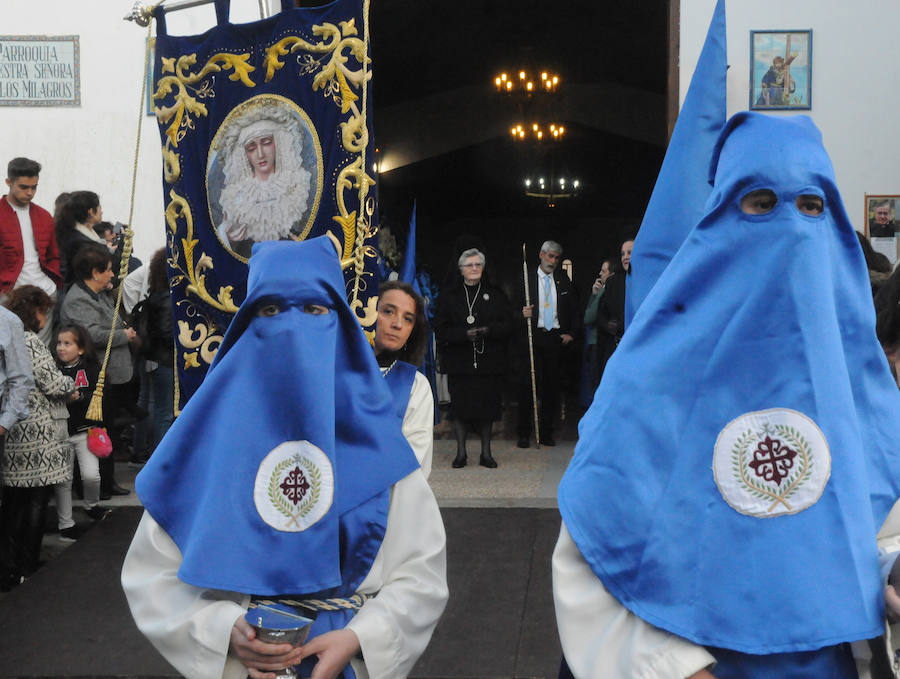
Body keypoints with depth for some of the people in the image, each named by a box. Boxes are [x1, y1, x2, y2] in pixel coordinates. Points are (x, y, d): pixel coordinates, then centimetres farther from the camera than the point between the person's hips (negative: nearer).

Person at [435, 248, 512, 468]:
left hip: (489, 361, 1)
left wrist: (487, 330, -16)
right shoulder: (448, 295, 6)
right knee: (460, 408, 1)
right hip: (459, 361, -1)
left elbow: (507, 325, 3)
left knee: (487, 406, 3)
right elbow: (441, 329, -1)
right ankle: (461, 452, 12)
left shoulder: (495, 294, 9)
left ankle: (486, 452, 14)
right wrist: (465, 334, -16)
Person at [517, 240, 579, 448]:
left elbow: (575, 310, 15)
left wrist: (571, 333, 4)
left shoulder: (563, 281, 12)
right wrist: (522, 314, -16)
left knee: (552, 385, 3)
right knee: (528, 384, -5)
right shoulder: (526, 279, 5)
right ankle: (523, 433, 3)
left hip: (556, 338, 2)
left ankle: (547, 432, 12)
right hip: (533, 337, -2)